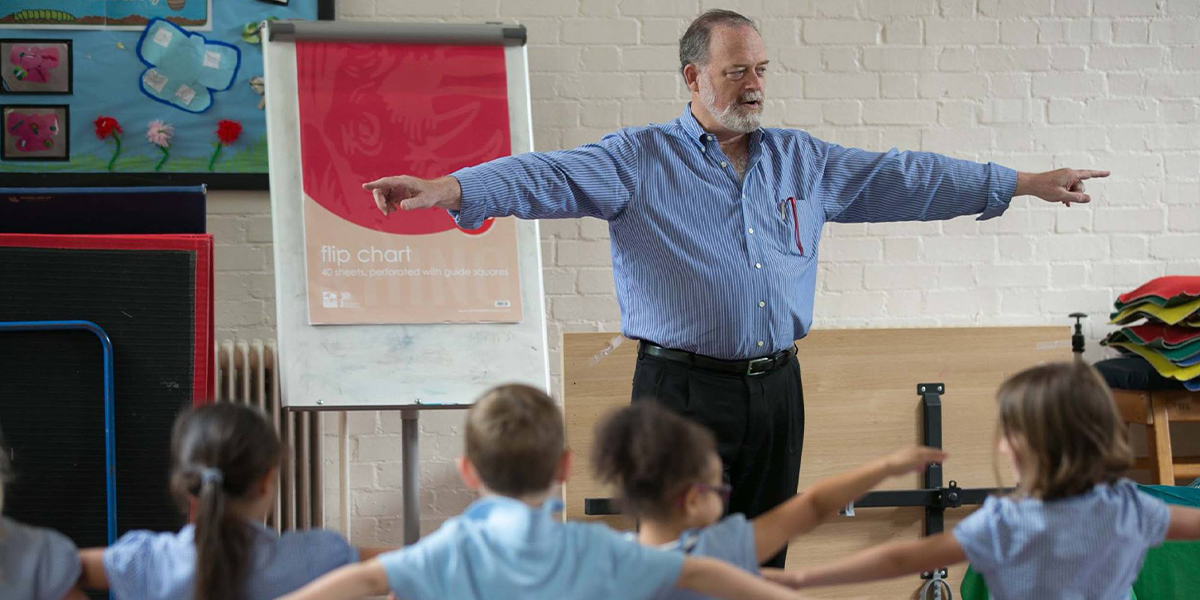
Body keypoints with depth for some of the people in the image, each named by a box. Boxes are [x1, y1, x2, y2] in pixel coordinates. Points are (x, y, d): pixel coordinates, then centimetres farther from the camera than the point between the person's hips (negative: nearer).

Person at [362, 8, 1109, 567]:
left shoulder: (802, 160, 13)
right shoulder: (640, 160, -2)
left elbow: (904, 179, 18)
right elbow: (552, 177, -16)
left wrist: (1024, 183, 19)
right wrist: (449, 189, -33)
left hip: (775, 388, 5)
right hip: (683, 390, -5)